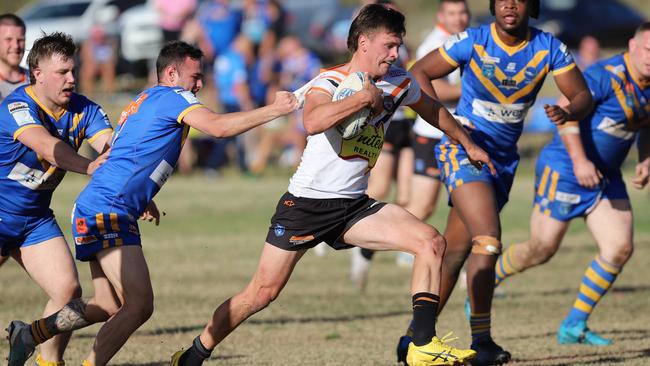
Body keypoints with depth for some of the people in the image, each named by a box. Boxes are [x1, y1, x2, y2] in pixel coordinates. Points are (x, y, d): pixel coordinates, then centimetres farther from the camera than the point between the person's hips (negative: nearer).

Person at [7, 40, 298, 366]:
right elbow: (218, 126, -19)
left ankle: (30, 334, 23)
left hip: (93, 208, 10)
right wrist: (274, 109, -15)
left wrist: (142, 201, 24)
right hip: (107, 212, -10)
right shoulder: (172, 96, -5)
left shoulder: (142, 101, 24)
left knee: (109, 307, 15)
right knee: (140, 304, -14)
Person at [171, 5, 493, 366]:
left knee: (432, 243, -13)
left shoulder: (399, 82, 4)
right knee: (262, 292, -6)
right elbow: (313, 122, -39)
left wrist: (469, 145, 37)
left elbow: (433, 110, 26)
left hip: (354, 206, 6)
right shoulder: (330, 81, -15)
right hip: (305, 204, -6)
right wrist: (364, 96, -32)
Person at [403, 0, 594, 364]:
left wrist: (568, 112, -26)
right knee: (488, 241, -22)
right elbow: (418, 73, -4)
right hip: (464, 149, -5)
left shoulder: (549, 48, -5)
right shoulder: (473, 42, -12)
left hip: (504, 158, 5)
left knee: (455, 252, 12)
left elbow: (583, 95, -2)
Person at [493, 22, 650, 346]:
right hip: (564, 170, -7)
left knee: (621, 247, -5)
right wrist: (579, 161, -34)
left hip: (605, 176, 7)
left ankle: (574, 326, 5)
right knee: (542, 249, -1)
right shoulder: (605, 75, -21)